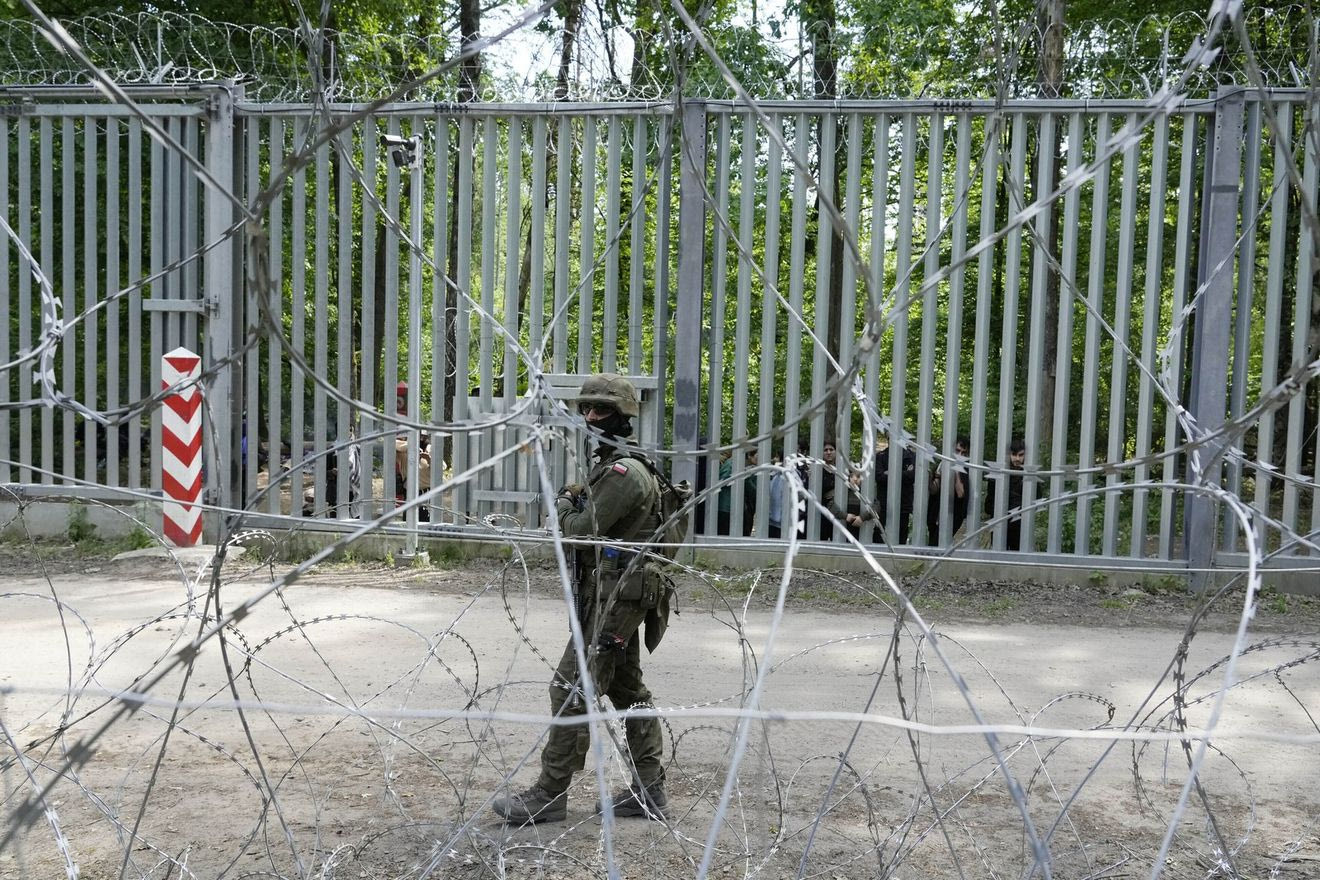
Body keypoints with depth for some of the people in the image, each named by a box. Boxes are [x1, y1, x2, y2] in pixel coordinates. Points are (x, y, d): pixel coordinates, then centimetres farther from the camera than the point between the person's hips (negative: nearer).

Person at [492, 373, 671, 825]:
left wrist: (564, 506, -2)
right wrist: (574, 501, 3)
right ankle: (648, 790, 21)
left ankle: (549, 795, 3)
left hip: (614, 597, -11)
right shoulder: (609, 467, 16)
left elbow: (580, 530, -20)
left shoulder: (625, 471, -18)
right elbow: (594, 521, 20)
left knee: (572, 690, -6)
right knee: (627, 691, 14)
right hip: (615, 596, 11)